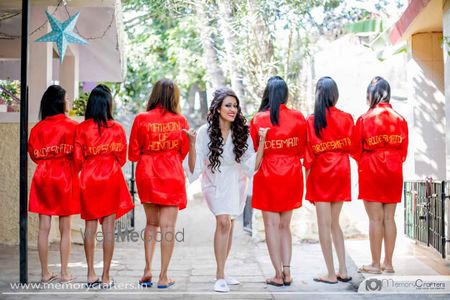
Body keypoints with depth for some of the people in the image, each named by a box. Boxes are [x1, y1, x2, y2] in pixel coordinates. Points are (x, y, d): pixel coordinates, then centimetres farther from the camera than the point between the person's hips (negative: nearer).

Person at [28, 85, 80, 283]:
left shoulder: (37, 128, 2)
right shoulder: (72, 126, -7)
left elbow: (34, 154, 7)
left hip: (42, 177, 3)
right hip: (65, 177, -3)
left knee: (44, 227, 6)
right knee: (65, 229, 5)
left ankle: (45, 273, 11)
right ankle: (64, 273, 9)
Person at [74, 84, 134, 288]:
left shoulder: (81, 128, -4)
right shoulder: (117, 128, -4)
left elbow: (78, 159, 0)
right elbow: (122, 158, 4)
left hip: (88, 180, 1)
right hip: (111, 179, -1)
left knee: (90, 226, 10)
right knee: (108, 228, 1)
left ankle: (91, 274, 14)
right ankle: (106, 277, 5)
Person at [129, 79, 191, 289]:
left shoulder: (141, 119, -4)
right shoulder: (180, 120, -5)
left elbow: (133, 154, -2)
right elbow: (185, 152, 4)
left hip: (147, 176, 2)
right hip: (171, 177, -2)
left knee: (151, 223, 18)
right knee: (168, 226, 3)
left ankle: (148, 269, 12)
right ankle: (163, 277, 6)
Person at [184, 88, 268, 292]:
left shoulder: (242, 133, -13)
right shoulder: (205, 132, -18)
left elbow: (252, 165, -13)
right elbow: (194, 168, -17)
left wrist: (262, 142, -21)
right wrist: (192, 143, -31)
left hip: (235, 184, 3)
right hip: (214, 183, -3)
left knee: (229, 226, 12)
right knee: (223, 222, -21)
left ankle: (220, 272, 29)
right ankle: (220, 277, -13)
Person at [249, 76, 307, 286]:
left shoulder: (258, 120, -9)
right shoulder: (298, 118, -3)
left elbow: (253, 151, 0)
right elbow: (302, 150, 4)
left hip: (268, 176, -2)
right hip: (291, 175, 3)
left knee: (272, 225, 5)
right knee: (285, 225, 14)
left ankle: (278, 275, 6)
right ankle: (287, 272, 11)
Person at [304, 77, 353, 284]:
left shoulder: (311, 121, -7)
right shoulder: (346, 118, -1)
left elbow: (309, 154, -7)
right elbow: (351, 147, -1)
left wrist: (307, 179, 0)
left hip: (321, 173, -3)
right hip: (341, 172, 4)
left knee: (324, 224, 2)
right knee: (334, 222, 15)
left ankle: (331, 274, 5)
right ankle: (343, 271, 16)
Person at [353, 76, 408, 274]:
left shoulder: (365, 119, -8)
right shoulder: (400, 119, 2)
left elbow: (356, 149, -1)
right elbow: (404, 150, 6)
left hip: (371, 172, -4)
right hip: (394, 172, 4)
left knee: (375, 219, 0)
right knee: (389, 218, 8)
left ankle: (375, 264, 5)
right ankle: (388, 263, 15)